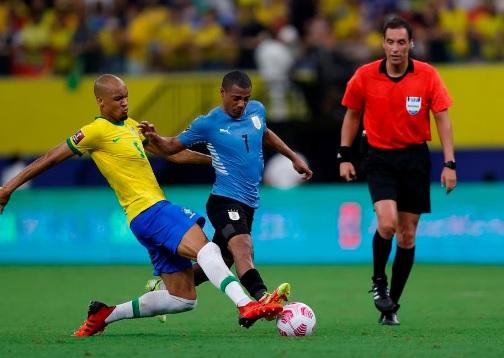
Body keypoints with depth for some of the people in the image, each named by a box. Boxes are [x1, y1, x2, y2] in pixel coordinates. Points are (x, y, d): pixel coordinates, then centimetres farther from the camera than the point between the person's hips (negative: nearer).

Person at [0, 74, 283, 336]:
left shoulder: (131, 126, 20)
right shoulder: (97, 131, -5)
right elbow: (51, 159, -1)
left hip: (158, 209, 9)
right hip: (148, 211, -9)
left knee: (183, 299, 7)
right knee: (206, 248, -31)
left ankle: (104, 314, 18)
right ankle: (247, 305, -50)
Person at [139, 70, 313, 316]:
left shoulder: (257, 110, 8)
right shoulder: (208, 124, -7)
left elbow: (266, 134, 31)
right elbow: (172, 147, 2)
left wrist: (294, 158, 34)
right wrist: (154, 138, -19)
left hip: (248, 203, 7)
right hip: (224, 200, -7)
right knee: (242, 245, -32)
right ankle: (261, 297, -54)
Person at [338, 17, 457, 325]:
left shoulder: (428, 75, -6)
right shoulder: (365, 77, -4)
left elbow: (442, 119, -3)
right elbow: (352, 115, 9)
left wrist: (449, 164, -9)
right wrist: (345, 156, 5)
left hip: (416, 159, 1)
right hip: (381, 159, -1)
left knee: (408, 235, 4)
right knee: (387, 223, -22)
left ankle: (392, 305, 16)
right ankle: (378, 282, 4)